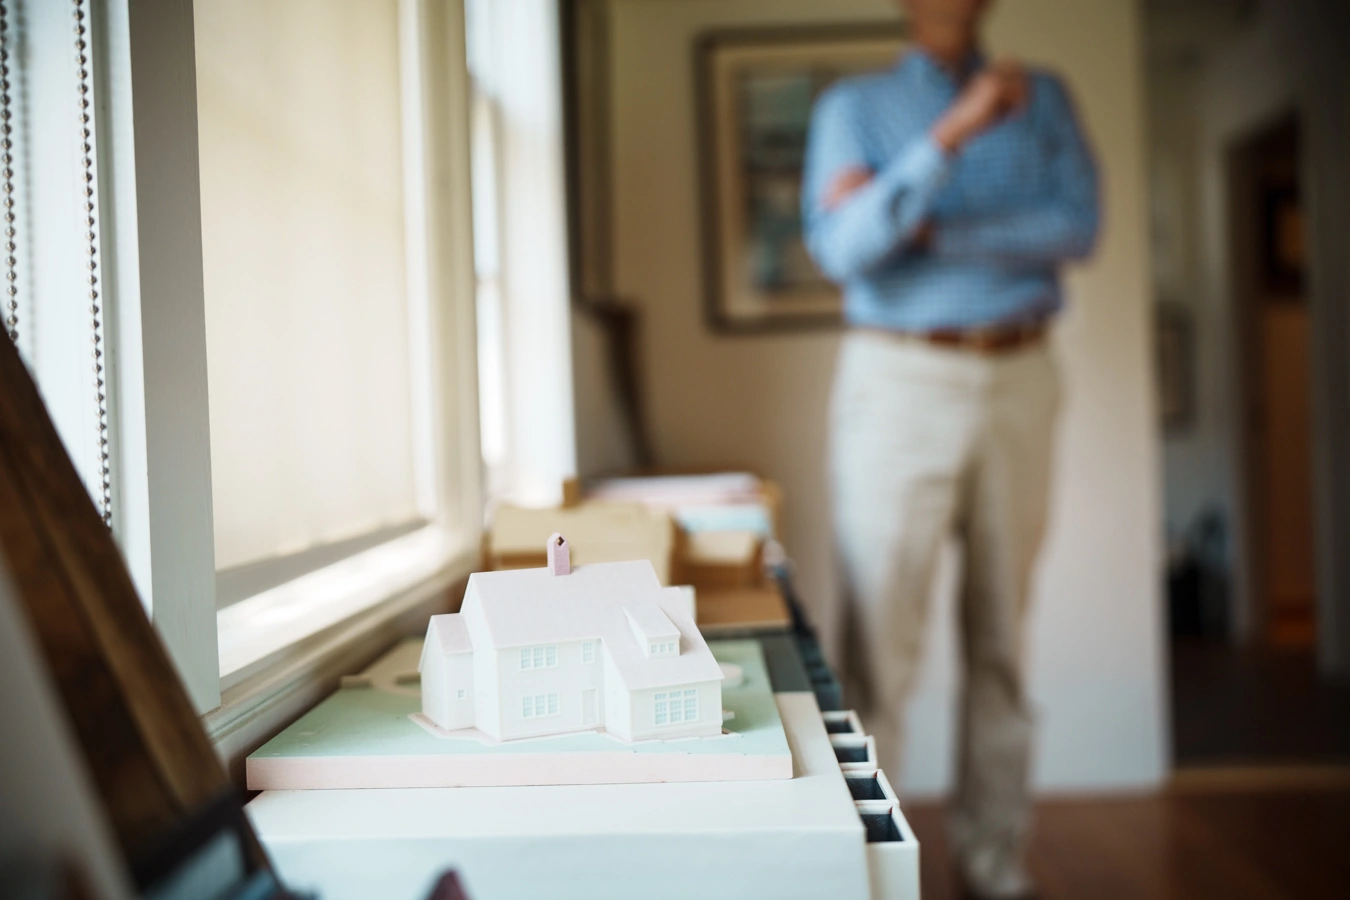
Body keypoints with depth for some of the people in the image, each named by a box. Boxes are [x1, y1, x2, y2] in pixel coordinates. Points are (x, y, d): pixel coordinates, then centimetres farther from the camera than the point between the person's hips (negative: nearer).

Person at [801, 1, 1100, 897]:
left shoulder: (1044, 98, 13)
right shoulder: (854, 106, 6)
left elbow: (1079, 224, -2)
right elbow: (843, 247, -11)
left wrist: (937, 235, -11)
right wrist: (952, 133, -20)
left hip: (1020, 381, 3)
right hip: (899, 383, -3)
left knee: (1002, 637, 7)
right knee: (880, 641, -6)